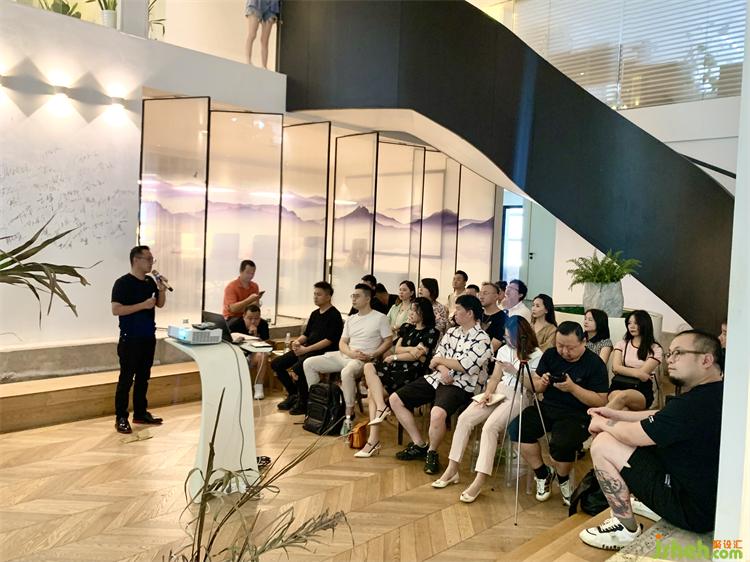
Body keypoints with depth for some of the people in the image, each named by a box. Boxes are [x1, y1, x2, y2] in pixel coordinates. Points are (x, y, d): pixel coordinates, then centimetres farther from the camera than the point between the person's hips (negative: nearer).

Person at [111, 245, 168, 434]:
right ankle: (121, 418, 6)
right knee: (126, 378, -2)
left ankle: (140, 413, 23)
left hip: (148, 338, 7)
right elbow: (116, 309, -19)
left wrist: (162, 290, -2)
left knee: (143, 377, 13)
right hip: (130, 339, -7)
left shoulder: (150, 282, 9)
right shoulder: (123, 283, -11)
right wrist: (143, 305, -22)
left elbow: (160, 304, 17)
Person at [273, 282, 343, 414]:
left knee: (298, 367, -33)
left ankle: (303, 402, -11)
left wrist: (306, 349, -21)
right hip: (307, 349, 9)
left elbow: (329, 340, -16)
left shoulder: (334, 315, -8)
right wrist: (298, 341, -1)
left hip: (324, 352, -9)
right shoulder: (315, 314, 18)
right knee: (276, 364, -1)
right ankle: (293, 393, 14)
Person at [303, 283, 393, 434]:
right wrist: (350, 353, -9)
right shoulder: (350, 319, 19)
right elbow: (342, 342, 14)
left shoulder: (380, 318, 0)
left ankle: (349, 415, -28)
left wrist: (372, 355, -16)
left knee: (347, 372, -42)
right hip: (345, 355, 7)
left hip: (364, 359, -7)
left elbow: (388, 341, -3)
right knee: (308, 363, -2)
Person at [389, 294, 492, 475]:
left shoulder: (482, 339, -8)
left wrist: (439, 360, -3)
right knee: (395, 399, 1)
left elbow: (464, 366, -16)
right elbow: (437, 356, 11)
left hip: (459, 385, -8)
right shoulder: (451, 332, 15)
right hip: (436, 378, 8)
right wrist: (442, 368, -11)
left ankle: (432, 452, -6)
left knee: (437, 413, -37)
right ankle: (419, 445, 10)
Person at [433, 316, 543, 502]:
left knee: (490, 427, -31)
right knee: (464, 418, -16)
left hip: (520, 397, -6)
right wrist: (488, 393, -6)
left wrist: (514, 371, -17)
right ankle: (452, 469, -10)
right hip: (498, 392, 6)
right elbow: (495, 377, 13)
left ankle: (479, 481, -31)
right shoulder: (504, 350, 12)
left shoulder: (536, 355, -5)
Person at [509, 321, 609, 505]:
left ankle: (563, 479, 4)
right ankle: (543, 473, 3)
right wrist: (541, 383, -12)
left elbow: (601, 402, -11)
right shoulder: (550, 355, 7)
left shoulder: (595, 364, -7)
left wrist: (572, 388, -22)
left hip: (577, 414, -5)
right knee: (516, 428, -21)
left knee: (561, 444, -33)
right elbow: (536, 387, 12)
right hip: (547, 407, 5)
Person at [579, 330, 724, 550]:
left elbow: (633, 435, -20)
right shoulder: (714, 393, 3)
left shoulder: (697, 403, -28)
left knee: (603, 443, -12)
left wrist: (602, 423, -1)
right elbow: (660, 417, 15)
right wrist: (614, 414, 7)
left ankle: (627, 530, 3)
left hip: (694, 510, -10)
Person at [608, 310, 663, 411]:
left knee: (623, 396, -41)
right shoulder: (621, 344, 17)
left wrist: (624, 370, 4)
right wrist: (637, 373, -12)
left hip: (642, 391, -2)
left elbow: (643, 372, -5)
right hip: (618, 385, 2)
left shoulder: (655, 349, 7)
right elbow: (616, 368, 1)